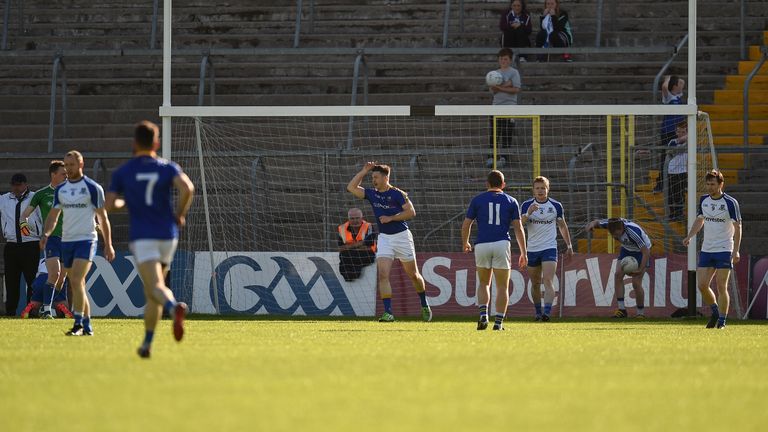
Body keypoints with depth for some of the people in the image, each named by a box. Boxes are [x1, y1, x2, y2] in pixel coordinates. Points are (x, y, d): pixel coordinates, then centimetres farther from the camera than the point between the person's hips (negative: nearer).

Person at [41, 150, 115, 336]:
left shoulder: (92, 188, -4)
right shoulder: (60, 189, 11)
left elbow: (103, 218, -1)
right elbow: (53, 215, 13)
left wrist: (108, 245, -3)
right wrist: (46, 234, -6)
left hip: (86, 239, -6)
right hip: (66, 241, 6)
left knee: (76, 281, -19)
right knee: (76, 285, 8)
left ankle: (78, 324, -18)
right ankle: (87, 326, 15)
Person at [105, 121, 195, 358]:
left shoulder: (122, 172, 3)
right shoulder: (168, 168, 5)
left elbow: (109, 205, -1)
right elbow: (187, 188, -13)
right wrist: (180, 214, 1)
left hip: (142, 238, -3)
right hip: (167, 235, 3)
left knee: (155, 288, -17)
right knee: (152, 293, 17)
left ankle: (175, 308, -50)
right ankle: (147, 343, 17)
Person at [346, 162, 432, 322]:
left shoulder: (397, 194, -10)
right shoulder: (372, 194, 5)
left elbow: (411, 212, -13)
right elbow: (351, 187, 5)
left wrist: (391, 218, -18)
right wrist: (364, 171, 1)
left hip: (401, 236, -4)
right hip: (384, 238, 4)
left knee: (413, 274, 10)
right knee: (382, 275, -13)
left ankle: (424, 306, 31)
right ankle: (388, 312, -16)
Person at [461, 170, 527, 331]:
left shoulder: (477, 200, 8)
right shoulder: (511, 201, 8)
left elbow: (466, 225, 9)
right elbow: (518, 229, 5)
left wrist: (465, 244, 27)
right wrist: (523, 253, 9)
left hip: (482, 245, 1)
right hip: (502, 244, -1)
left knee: (483, 283, 16)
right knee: (502, 287, 5)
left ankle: (483, 315, -3)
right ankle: (498, 322, -3)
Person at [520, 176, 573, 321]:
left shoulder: (556, 206, 2)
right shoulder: (527, 205, 1)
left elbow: (562, 226, 13)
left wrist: (569, 246, 14)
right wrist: (528, 214, -26)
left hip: (550, 248, -2)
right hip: (532, 249, 2)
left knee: (548, 280, -18)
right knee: (535, 283, 11)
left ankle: (547, 312, -27)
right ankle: (538, 312, 26)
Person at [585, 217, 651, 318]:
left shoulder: (633, 232, -40)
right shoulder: (610, 224, -23)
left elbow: (646, 252, -35)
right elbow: (597, 223, -2)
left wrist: (640, 270, -40)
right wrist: (592, 224, -26)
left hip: (641, 251, -6)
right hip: (627, 249, 6)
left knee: (636, 283, -13)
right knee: (618, 275, -10)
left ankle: (641, 313, 3)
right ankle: (621, 309, -6)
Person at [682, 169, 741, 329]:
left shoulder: (730, 202, -9)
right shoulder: (703, 200, 8)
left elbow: (737, 226, -7)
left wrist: (736, 250, -13)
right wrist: (689, 237, 4)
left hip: (724, 250, -5)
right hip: (706, 249, 5)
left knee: (721, 287, -6)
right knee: (702, 286, 0)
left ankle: (722, 321, 2)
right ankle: (715, 311, 22)